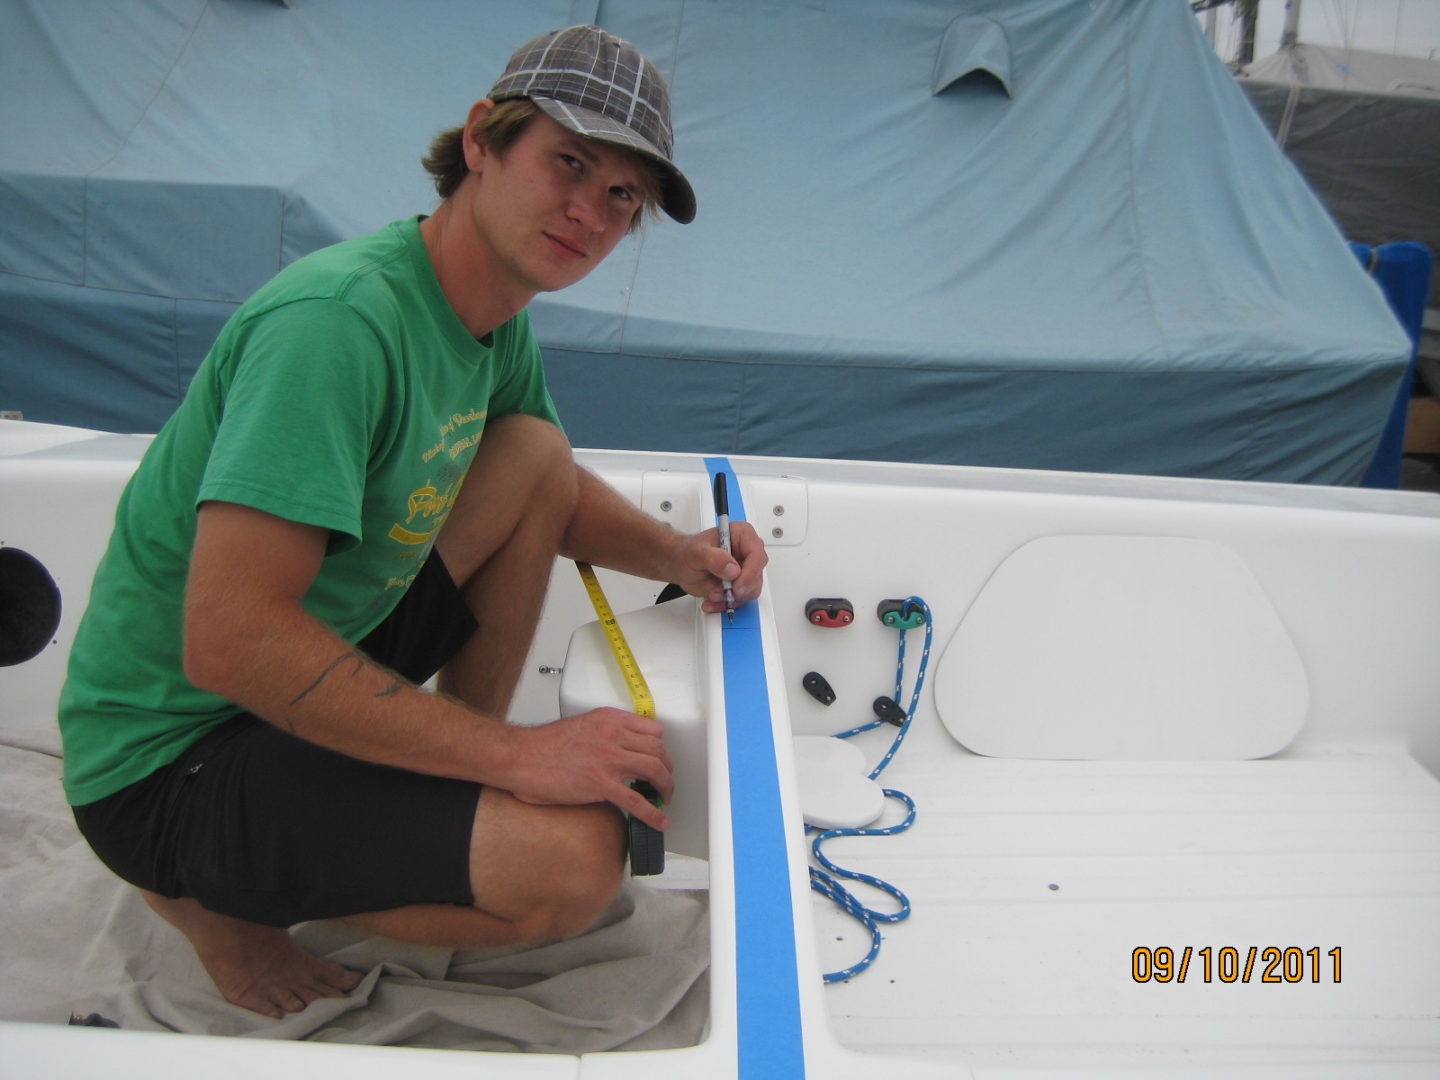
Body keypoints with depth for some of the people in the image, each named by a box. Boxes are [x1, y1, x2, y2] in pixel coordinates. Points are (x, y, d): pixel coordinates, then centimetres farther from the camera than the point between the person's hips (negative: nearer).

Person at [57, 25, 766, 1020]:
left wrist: (679, 557, -3)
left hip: (320, 643, 9)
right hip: (170, 757, -8)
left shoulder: (496, 311, 1)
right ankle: (216, 897, 0)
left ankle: (455, 795, 9)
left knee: (532, 454, -1)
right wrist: (515, 754, -29)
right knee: (573, 858, -25)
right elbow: (230, 642, -33)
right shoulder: (338, 319, -28)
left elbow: (560, 494, 17)